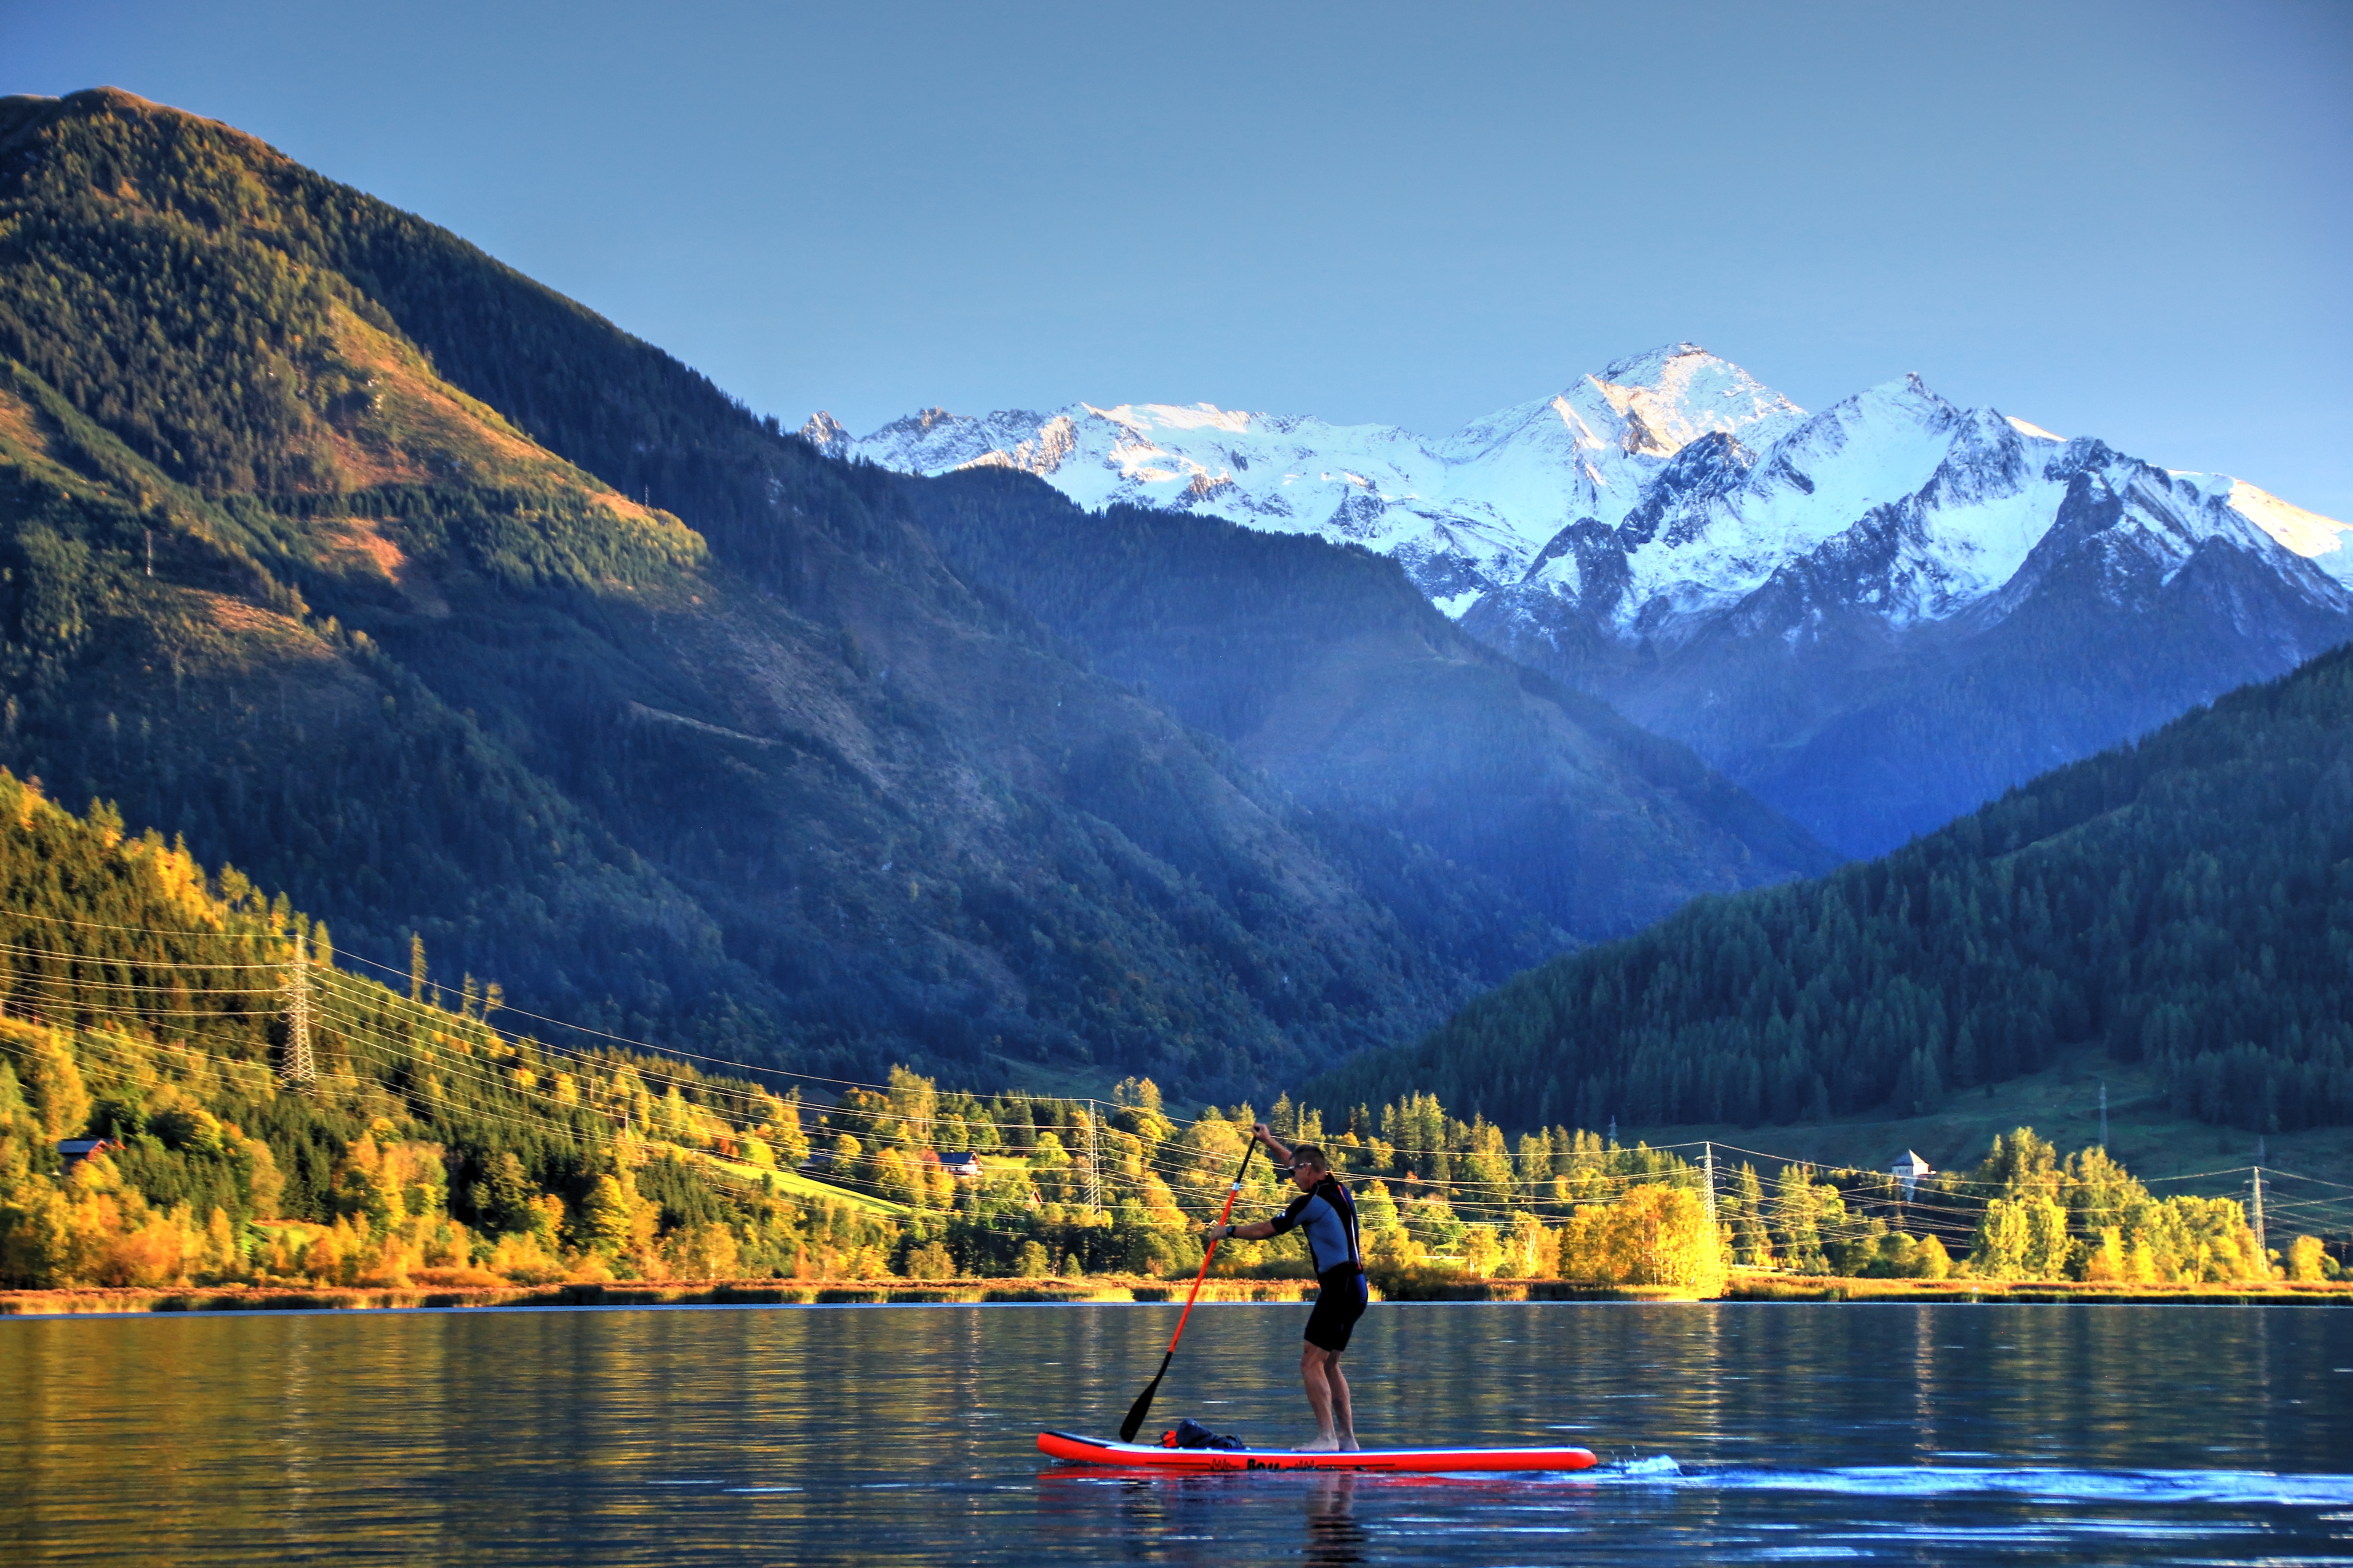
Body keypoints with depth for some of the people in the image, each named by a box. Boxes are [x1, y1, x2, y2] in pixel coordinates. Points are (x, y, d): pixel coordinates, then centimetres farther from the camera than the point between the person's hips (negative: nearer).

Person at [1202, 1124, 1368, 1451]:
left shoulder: (1314, 1201, -12)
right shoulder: (1338, 1190, 14)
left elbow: (1265, 1230, -5)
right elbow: (1300, 1164, 32)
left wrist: (1227, 1231, 8)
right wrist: (1269, 1142, 38)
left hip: (1339, 1287, -10)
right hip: (1355, 1289, 10)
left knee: (1312, 1363, -9)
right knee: (1328, 1365, 14)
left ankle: (1327, 1437, -14)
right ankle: (1348, 1438, 12)